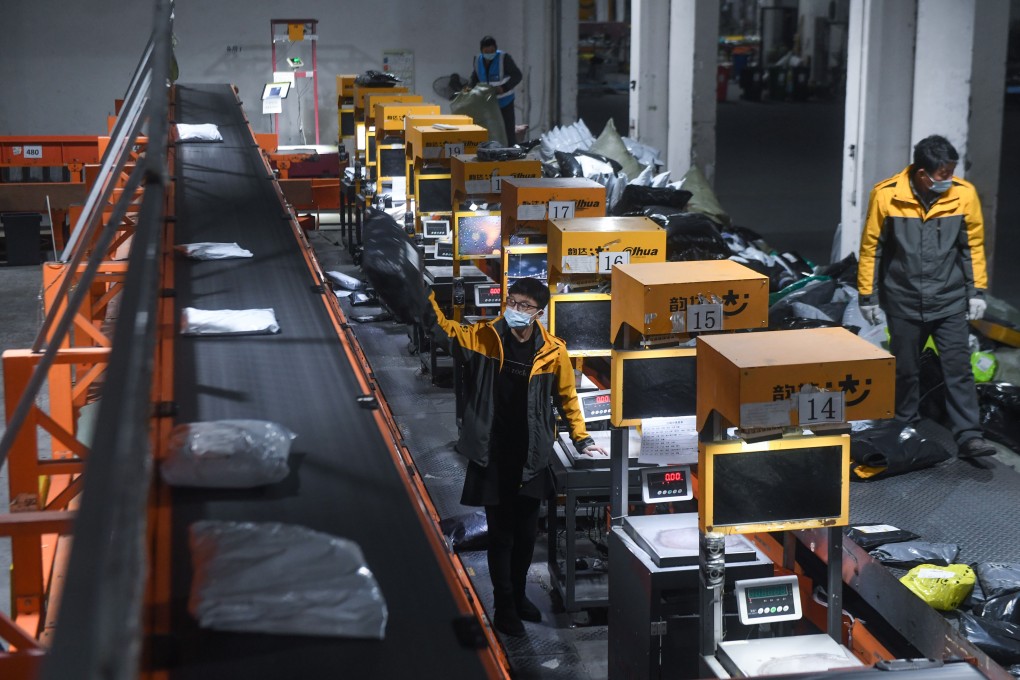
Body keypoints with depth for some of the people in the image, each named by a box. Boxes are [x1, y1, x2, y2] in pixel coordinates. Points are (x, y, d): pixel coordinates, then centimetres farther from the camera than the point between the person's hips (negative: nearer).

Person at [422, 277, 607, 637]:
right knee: (500, 534, 5)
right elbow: (443, 327, -15)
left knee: (526, 532, 15)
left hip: (532, 458, 2)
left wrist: (582, 439, 8)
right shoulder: (483, 336, -7)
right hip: (492, 458, -2)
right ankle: (504, 607, 19)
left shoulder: (553, 350, -4)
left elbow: (567, 396, 8)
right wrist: (424, 294, -30)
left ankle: (518, 594, 36)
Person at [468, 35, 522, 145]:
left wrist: (504, 88, -28)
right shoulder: (478, 60, 2)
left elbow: (517, 75, -17)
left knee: (509, 132, -4)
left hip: (505, 102, -5)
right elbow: (474, 79, 12)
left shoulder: (504, 58, -15)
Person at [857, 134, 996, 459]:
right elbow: (871, 248, -3)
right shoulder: (886, 195, -13)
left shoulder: (964, 194, -9)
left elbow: (973, 245, 3)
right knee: (905, 370, 12)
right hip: (903, 301, 0)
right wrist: (867, 296, 0)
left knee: (959, 368, -4)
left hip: (950, 300, 0)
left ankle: (969, 436, -1)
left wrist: (976, 291, 2)